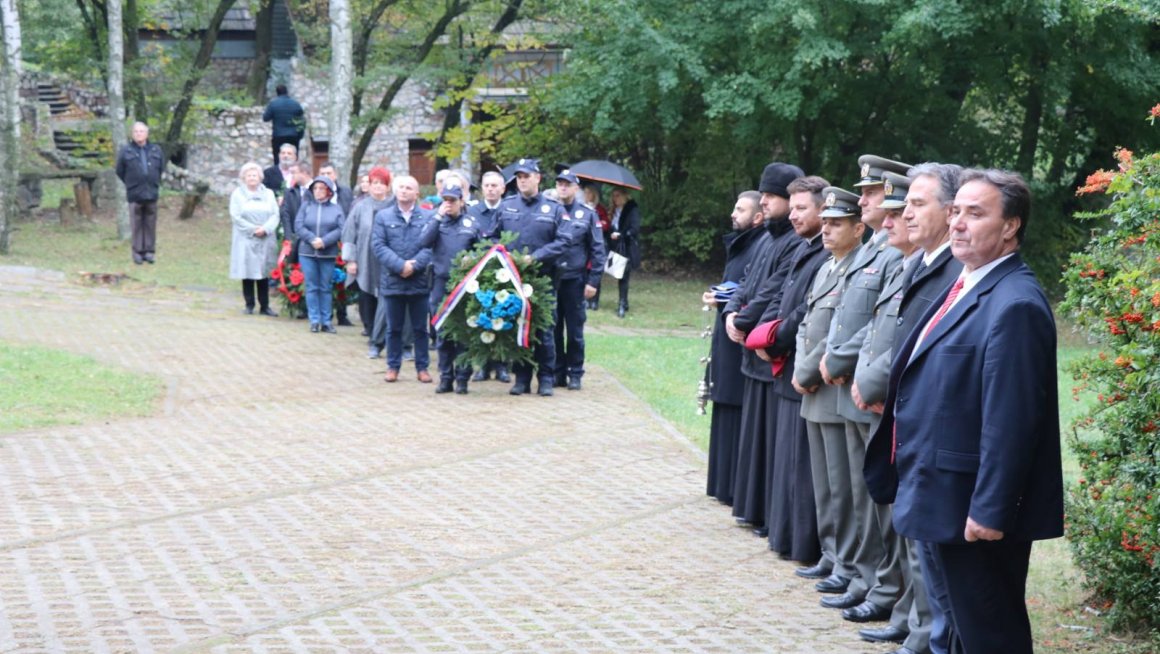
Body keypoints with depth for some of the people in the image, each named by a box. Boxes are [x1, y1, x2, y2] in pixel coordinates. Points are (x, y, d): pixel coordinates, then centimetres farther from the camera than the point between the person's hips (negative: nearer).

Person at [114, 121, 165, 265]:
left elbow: (161, 168, 17)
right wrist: (131, 184, 9)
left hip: (152, 194, 2)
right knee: (137, 225, 0)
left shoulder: (156, 150, 7)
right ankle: (138, 252, 7)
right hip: (134, 195, -2)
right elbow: (120, 171, 6)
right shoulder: (125, 151, -1)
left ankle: (150, 251, 12)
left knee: (150, 224, 5)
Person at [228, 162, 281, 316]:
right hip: (245, 239, -2)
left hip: (265, 240, 2)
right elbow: (235, 216, -4)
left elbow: (275, 215, 4)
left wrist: (265, 229, -13)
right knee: (247, 272, -2)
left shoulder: (268, 194, 12)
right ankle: (249, 305, 6)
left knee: (263, 272, 1)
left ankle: (264, 306, 3)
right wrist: (253, 229, -11)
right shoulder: (238, 194, 5)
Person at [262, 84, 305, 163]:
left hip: (278, 136, -3)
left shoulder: (273, 104, -5)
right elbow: (302, 121, 8)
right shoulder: (295, 104, 4)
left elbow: (266, 118, -1)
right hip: (293, 137, 3)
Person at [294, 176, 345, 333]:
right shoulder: (306, 206, 6)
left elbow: (341, 229, -6)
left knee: (326, 288, 5)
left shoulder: (336, 208, 4)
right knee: (312, 287, 3)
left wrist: (324, 241, -18)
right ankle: (314, 320, 7)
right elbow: (298, 226, -3)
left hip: (328, 254, 0)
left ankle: (326, 321, 10)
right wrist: (312, 239, -18)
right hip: (307, 252, 0)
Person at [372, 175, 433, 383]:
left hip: (419, 282, -1)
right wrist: (400, 265, -14)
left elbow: (430, 246, -5)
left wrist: (414, 266, -17)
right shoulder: (383, 216, 5)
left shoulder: (427, 217, 2)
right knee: (394, 328, 8)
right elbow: (378, 245, -3)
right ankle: (393, 367, 16)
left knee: (420, 327, 6)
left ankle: (422, 367, 14)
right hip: (392, 282, 1)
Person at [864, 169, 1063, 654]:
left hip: (971, 508, -10)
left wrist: (989, 510, -23)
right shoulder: (964, 287, 11)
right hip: (936, 500, 10)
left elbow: (1010, 420, -23)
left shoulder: (1015, 304, -20)